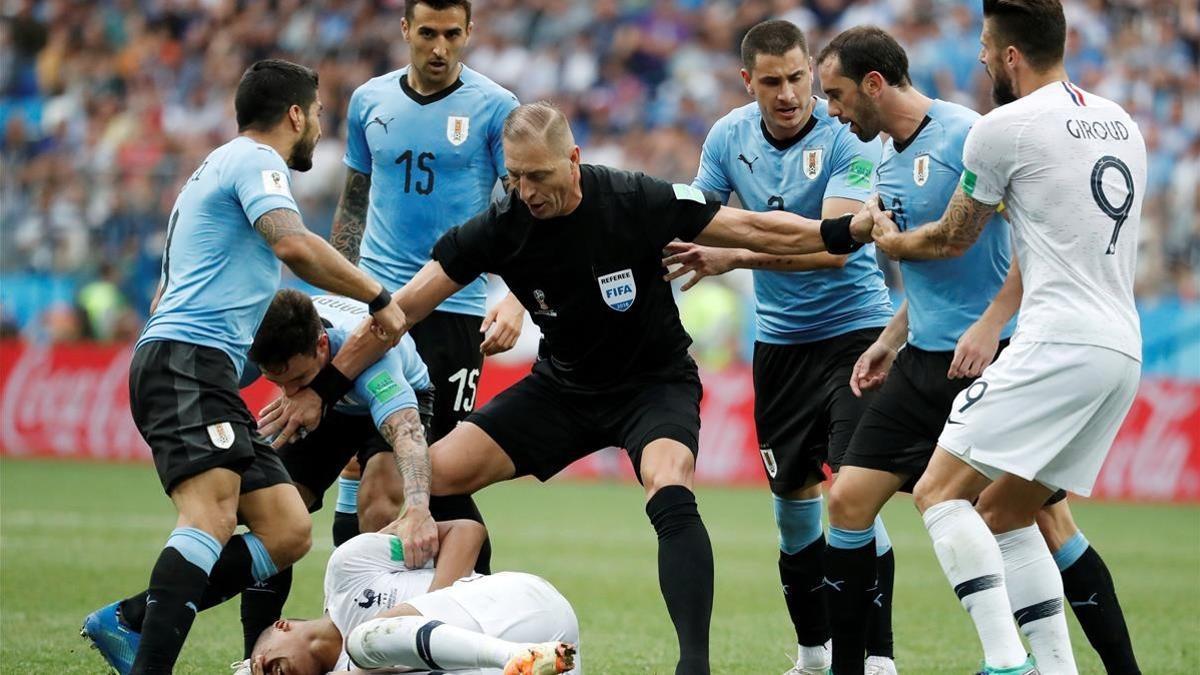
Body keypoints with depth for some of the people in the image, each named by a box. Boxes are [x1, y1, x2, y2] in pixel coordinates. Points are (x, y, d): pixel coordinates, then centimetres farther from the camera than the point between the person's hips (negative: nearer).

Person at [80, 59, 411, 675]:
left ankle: (129, 622, -2)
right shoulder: (254, 160, -1)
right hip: (189, 364, -10)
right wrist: (378, 297, -11)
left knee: (288, 533, 0)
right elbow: (293, 244, -21)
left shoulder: (221, 166, 31)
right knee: (213, 519, -28)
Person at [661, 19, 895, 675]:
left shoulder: (848, 139, -18)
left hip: (853, 324, -5)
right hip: (780, 338, 5)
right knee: (793, 496, 8)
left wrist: (735, 257, -36)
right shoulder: (728, 136, -2)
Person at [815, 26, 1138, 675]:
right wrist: (889, 342, 16)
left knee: (1046, 520, -7)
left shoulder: (964, 135, -14)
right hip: (925, 361, 8)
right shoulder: (888, 164, 13)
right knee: (849, 500, 2)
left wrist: (989, 325, -23)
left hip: (997, 356, -8)